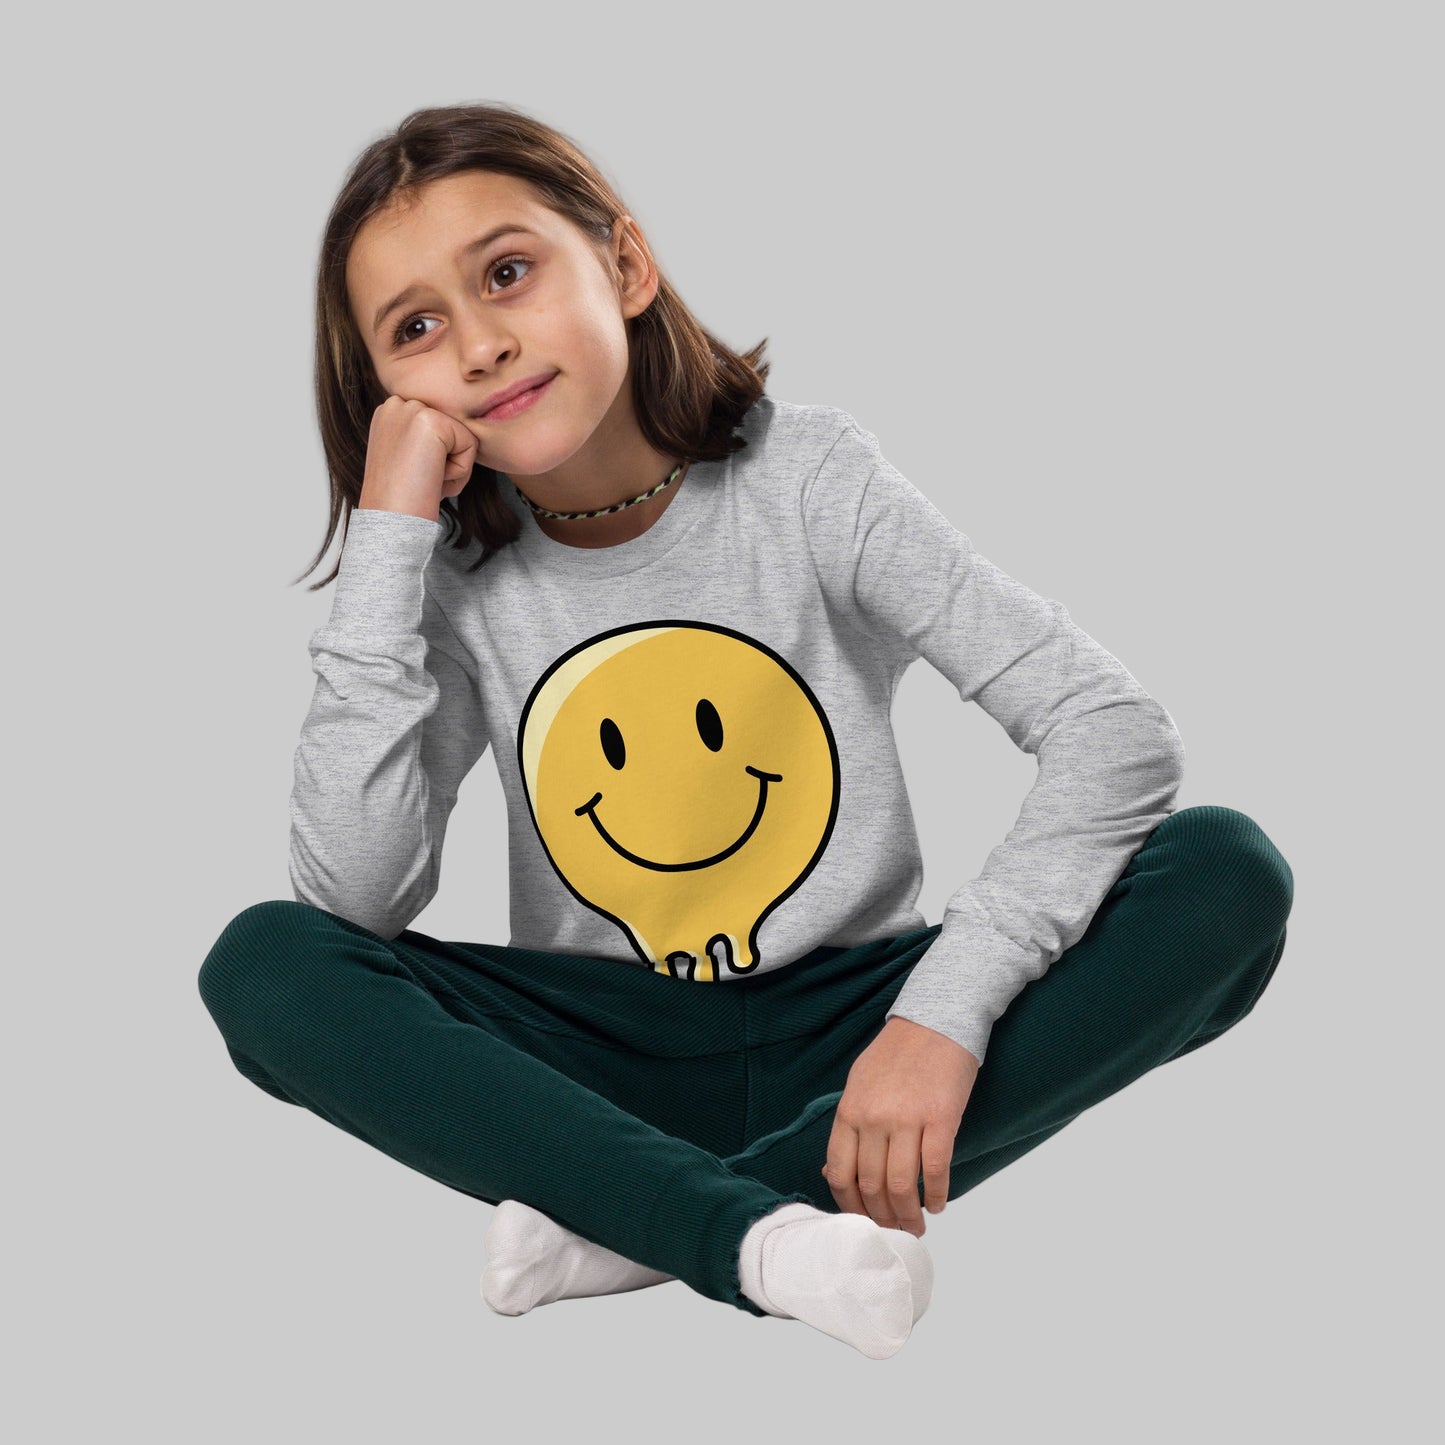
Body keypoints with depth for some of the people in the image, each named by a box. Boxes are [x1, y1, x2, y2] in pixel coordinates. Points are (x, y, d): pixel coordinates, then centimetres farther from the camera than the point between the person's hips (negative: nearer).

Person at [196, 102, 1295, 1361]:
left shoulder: (810, 479, -9)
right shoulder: (458, 581, -3)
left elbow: (1124, 733, -16)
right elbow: (355, 901, -17)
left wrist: (947, 1010, -28)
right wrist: (384, 545, -18)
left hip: (843, 1027, 0)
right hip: (604, 1057, 1)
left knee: (1229, 875, -24)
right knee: (264, 966, -22)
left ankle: (630, 1221, -28)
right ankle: (756, 1237, -33)